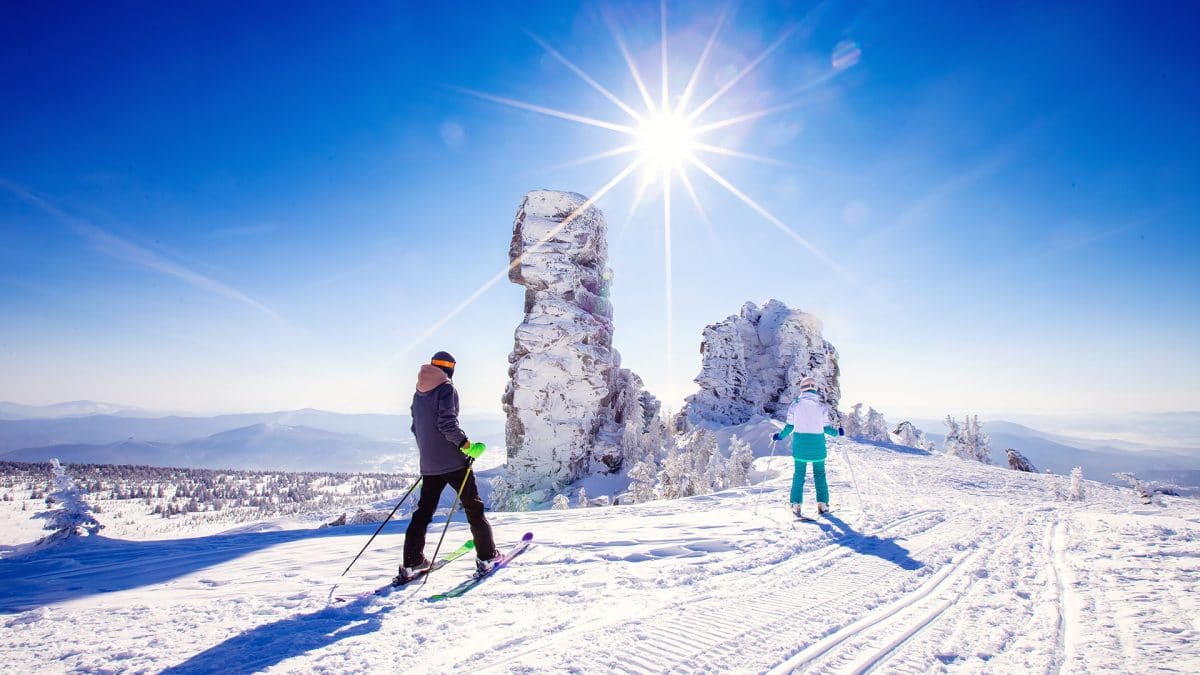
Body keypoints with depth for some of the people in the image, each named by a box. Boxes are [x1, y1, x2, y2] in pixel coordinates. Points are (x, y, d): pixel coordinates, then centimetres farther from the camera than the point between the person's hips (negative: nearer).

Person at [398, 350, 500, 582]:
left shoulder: (419, 393, 12)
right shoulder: (446, 389, -10)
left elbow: (416, 427, 17)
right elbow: (447, 423, -21)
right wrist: (466, 444, -14)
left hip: (428, 465, 7)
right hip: (452, 461, -6)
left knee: (423, 511, 14)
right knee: (473, 507, 5)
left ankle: (411, 564, 15)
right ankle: (486, 556, 8)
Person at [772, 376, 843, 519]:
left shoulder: (794, 405, -3)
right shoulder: (821, 406, -3)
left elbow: (789, 427, -1)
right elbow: (826, 428, 0)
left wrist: (779, 436, 16)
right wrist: (837, 432, 21)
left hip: (800, 444, 0)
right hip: (817, 444, 0)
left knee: (799, 474, 7)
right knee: (819, 474, 14)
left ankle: (796, 505, 3)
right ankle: (822, 504, 13)